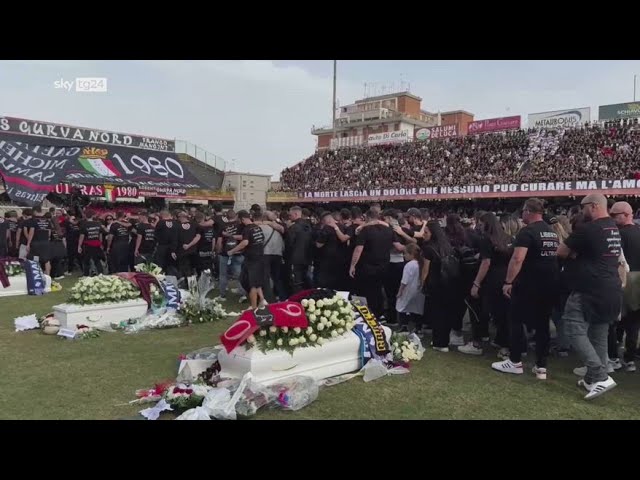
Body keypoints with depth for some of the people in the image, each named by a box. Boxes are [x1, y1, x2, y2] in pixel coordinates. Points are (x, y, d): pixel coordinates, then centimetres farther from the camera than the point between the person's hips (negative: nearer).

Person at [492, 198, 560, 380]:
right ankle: (541, 367, 14)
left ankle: (515, 362, 13)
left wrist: (508, 282, -18)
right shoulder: (553, 233, 13)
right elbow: (555, 256, 19)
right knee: (542, 324, 11)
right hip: (550, 285, 7)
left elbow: (518, 259, -22)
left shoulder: (527, 232, -13)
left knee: (516, 320, 6)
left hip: (529, 285, -7)